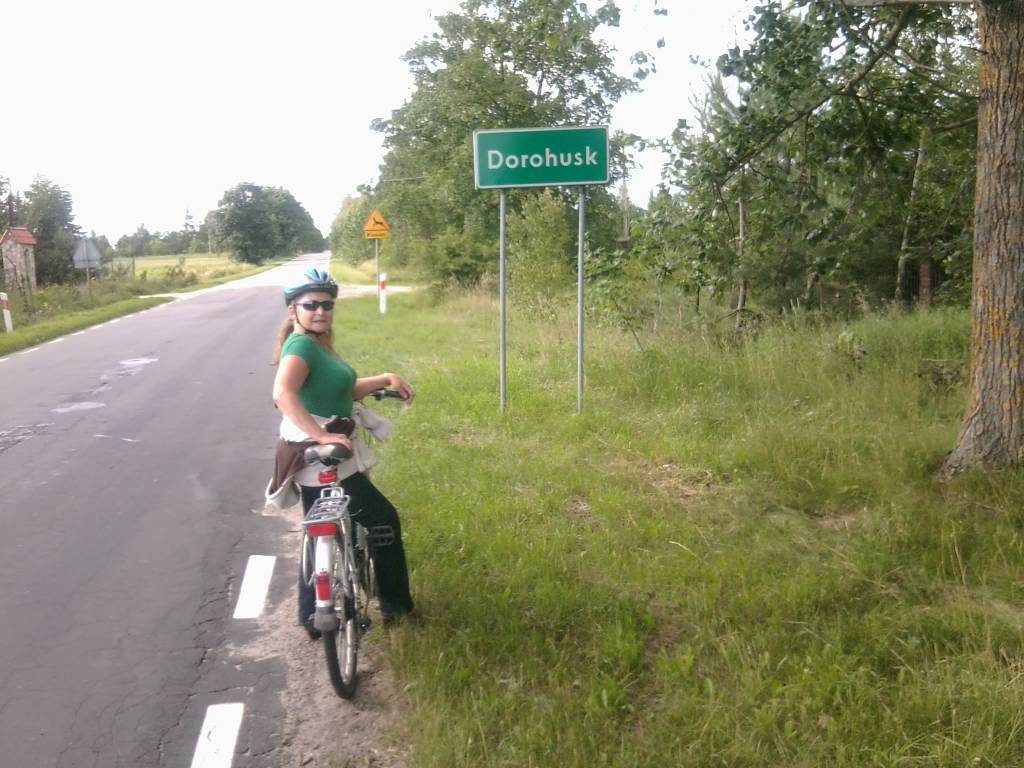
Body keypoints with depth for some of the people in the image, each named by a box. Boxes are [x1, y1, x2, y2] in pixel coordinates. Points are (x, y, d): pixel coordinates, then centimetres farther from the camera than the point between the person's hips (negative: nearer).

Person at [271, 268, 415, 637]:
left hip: (322, 459, 10)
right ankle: (395, 604, 20)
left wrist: (386, 379, 9)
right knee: (384, 520, 3)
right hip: (320, 459, -10)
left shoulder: (318, 344, 12)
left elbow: (346, 391, 19)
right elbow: (283, 393, -36)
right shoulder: (302, 345, -19)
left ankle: (313, 618, 30)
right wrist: (321, 435, -40)